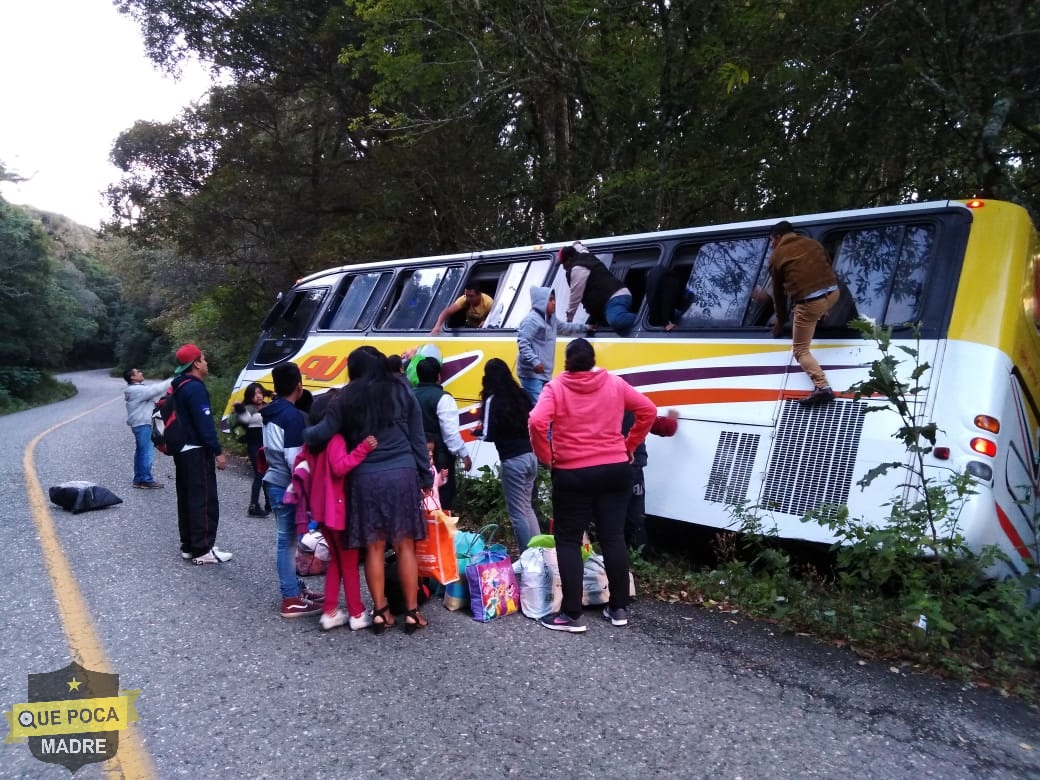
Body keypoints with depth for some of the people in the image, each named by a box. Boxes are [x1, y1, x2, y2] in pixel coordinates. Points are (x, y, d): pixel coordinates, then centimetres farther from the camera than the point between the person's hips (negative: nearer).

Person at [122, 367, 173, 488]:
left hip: (140, 424, 11)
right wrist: (172, 381, -13)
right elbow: (156, 389, -20)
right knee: (147, 452, -8)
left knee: (140, 452, 14)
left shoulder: (137, 389, 16)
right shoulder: (138, 390, -16)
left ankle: (139, 479, 20)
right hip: (142, 424, -11)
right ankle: (146, 480, -4)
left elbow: (153, 395, 16)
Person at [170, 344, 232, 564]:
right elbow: (205, 423, -22)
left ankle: (188, 546, 22)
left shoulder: (177, 387, 13)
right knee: (205, 500, -5)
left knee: (187, 498, 15)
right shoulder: (195, 388, -17)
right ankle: (202, 550, -3)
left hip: (181, 450, 10)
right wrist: (218, 452, -19)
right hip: (197, 452, -10)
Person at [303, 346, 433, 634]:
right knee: (405, 545, 6)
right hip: (402, 474, 0)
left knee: (374, 547, 9)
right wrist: (425, 477, 11)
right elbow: (418, 438, 5)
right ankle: (412, 612, 10)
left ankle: (380, 612, 15)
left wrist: (303, 433, 19)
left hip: (365, 478, 0)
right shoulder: (402, 391, 5)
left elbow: (322, 434, -3)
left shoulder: (346, 398, 2)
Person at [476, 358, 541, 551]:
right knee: (527, 508, 21)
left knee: (518, 513, 4)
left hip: (513, 460, -6)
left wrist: (478, 432, 9)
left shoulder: (492, 400, -9)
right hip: (531, 455, 7)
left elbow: (489, 435, -10)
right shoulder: (521, 394, 7)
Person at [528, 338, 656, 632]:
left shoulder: (556, 387, -6)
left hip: (573, 475, -3)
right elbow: (648, 411, 6)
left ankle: (572, 614, 3)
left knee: (568, 540, 4)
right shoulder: (614, 383, 4)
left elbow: (536, 423, -21)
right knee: (613, 537, 10)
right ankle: (619, 608, 17)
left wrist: (545, 456, -6)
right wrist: (629, 446, 13)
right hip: (615, 470, 4)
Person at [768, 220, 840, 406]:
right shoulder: (813, 243, 19)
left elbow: (778, 292, 14)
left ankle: (822, 386, -16)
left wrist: (780, 321, 26)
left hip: (810, 302, -5)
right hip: (833, 292, 5)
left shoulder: (776, 257, 7)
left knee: (800, 350, 2)